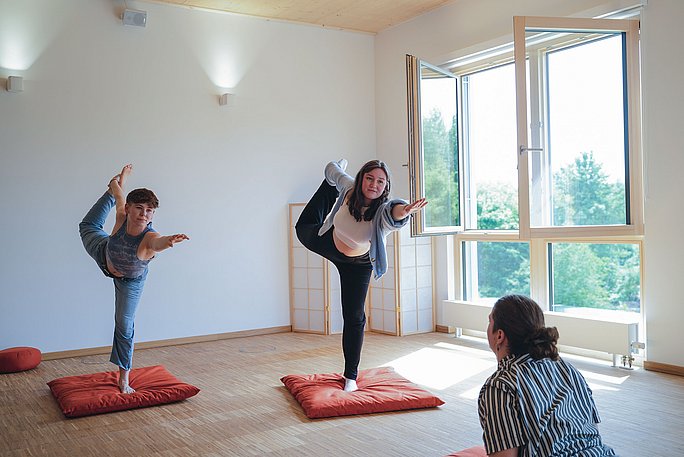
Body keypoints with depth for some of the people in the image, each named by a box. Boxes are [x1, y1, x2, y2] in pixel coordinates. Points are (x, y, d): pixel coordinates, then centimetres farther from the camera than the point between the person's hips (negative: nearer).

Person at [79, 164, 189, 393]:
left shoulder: (149, 237, -45)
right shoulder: (122, 217, -36)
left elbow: (158, 242, -72)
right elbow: (119, 194, -13)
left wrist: (170, 240, -94)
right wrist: (118, 182, 8)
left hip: (130, 281, -4)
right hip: (105, 255, 4)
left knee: (124, 326, -1)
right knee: (88, 226, 35)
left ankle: (124, 378, 19)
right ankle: (120, 179, 56)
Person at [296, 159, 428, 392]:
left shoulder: (382, 210, -40)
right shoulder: (349, 188, -30)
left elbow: (394, 211, -66)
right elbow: (332, 171, -7)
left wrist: (404, 210, -89)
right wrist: (335, 169, 16)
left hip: (357, 265, -3)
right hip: (328, 242, 3)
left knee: (354, 318, -3)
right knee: (304, 227, 36)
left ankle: (351, 376, 15)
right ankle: (329, 187, 60)